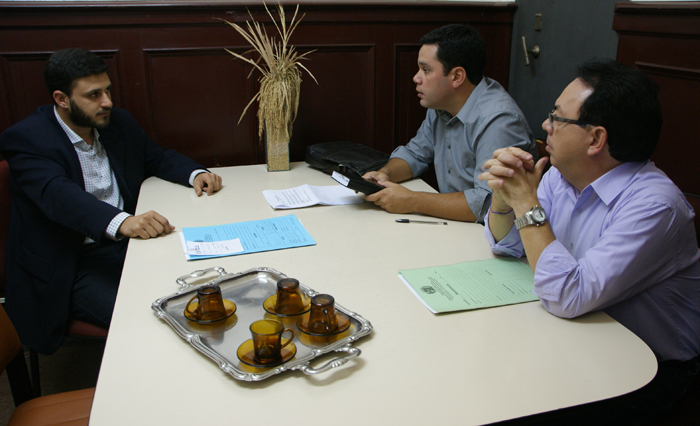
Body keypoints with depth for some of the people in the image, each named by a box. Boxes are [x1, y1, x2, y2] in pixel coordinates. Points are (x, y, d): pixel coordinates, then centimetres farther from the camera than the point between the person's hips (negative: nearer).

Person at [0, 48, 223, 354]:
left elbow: (157, 157, 20)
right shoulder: (25, 139, -12)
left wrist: (196, 173, -4)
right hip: (75, 264, -6)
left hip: (130, 242, 6)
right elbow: (59, 195, -29)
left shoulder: (119, 122, 8)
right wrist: (121, 222, -48)